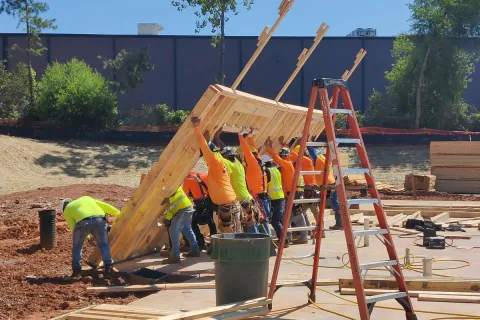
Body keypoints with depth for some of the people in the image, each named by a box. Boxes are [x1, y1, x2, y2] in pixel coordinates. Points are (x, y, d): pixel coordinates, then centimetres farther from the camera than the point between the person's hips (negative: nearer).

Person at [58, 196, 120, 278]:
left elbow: (73, 226, 23)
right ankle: (108, 267, 9)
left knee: (77, 246, 20)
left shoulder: (67, 210, 29)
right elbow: (105, 206, 35)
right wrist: (118, 213, 43)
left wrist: (87, 236, 33)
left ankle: (76, 270, 19)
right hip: (99, 219, 2)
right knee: (104, 245, 17)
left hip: (83, 222, -2)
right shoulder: (86, 198, 39)